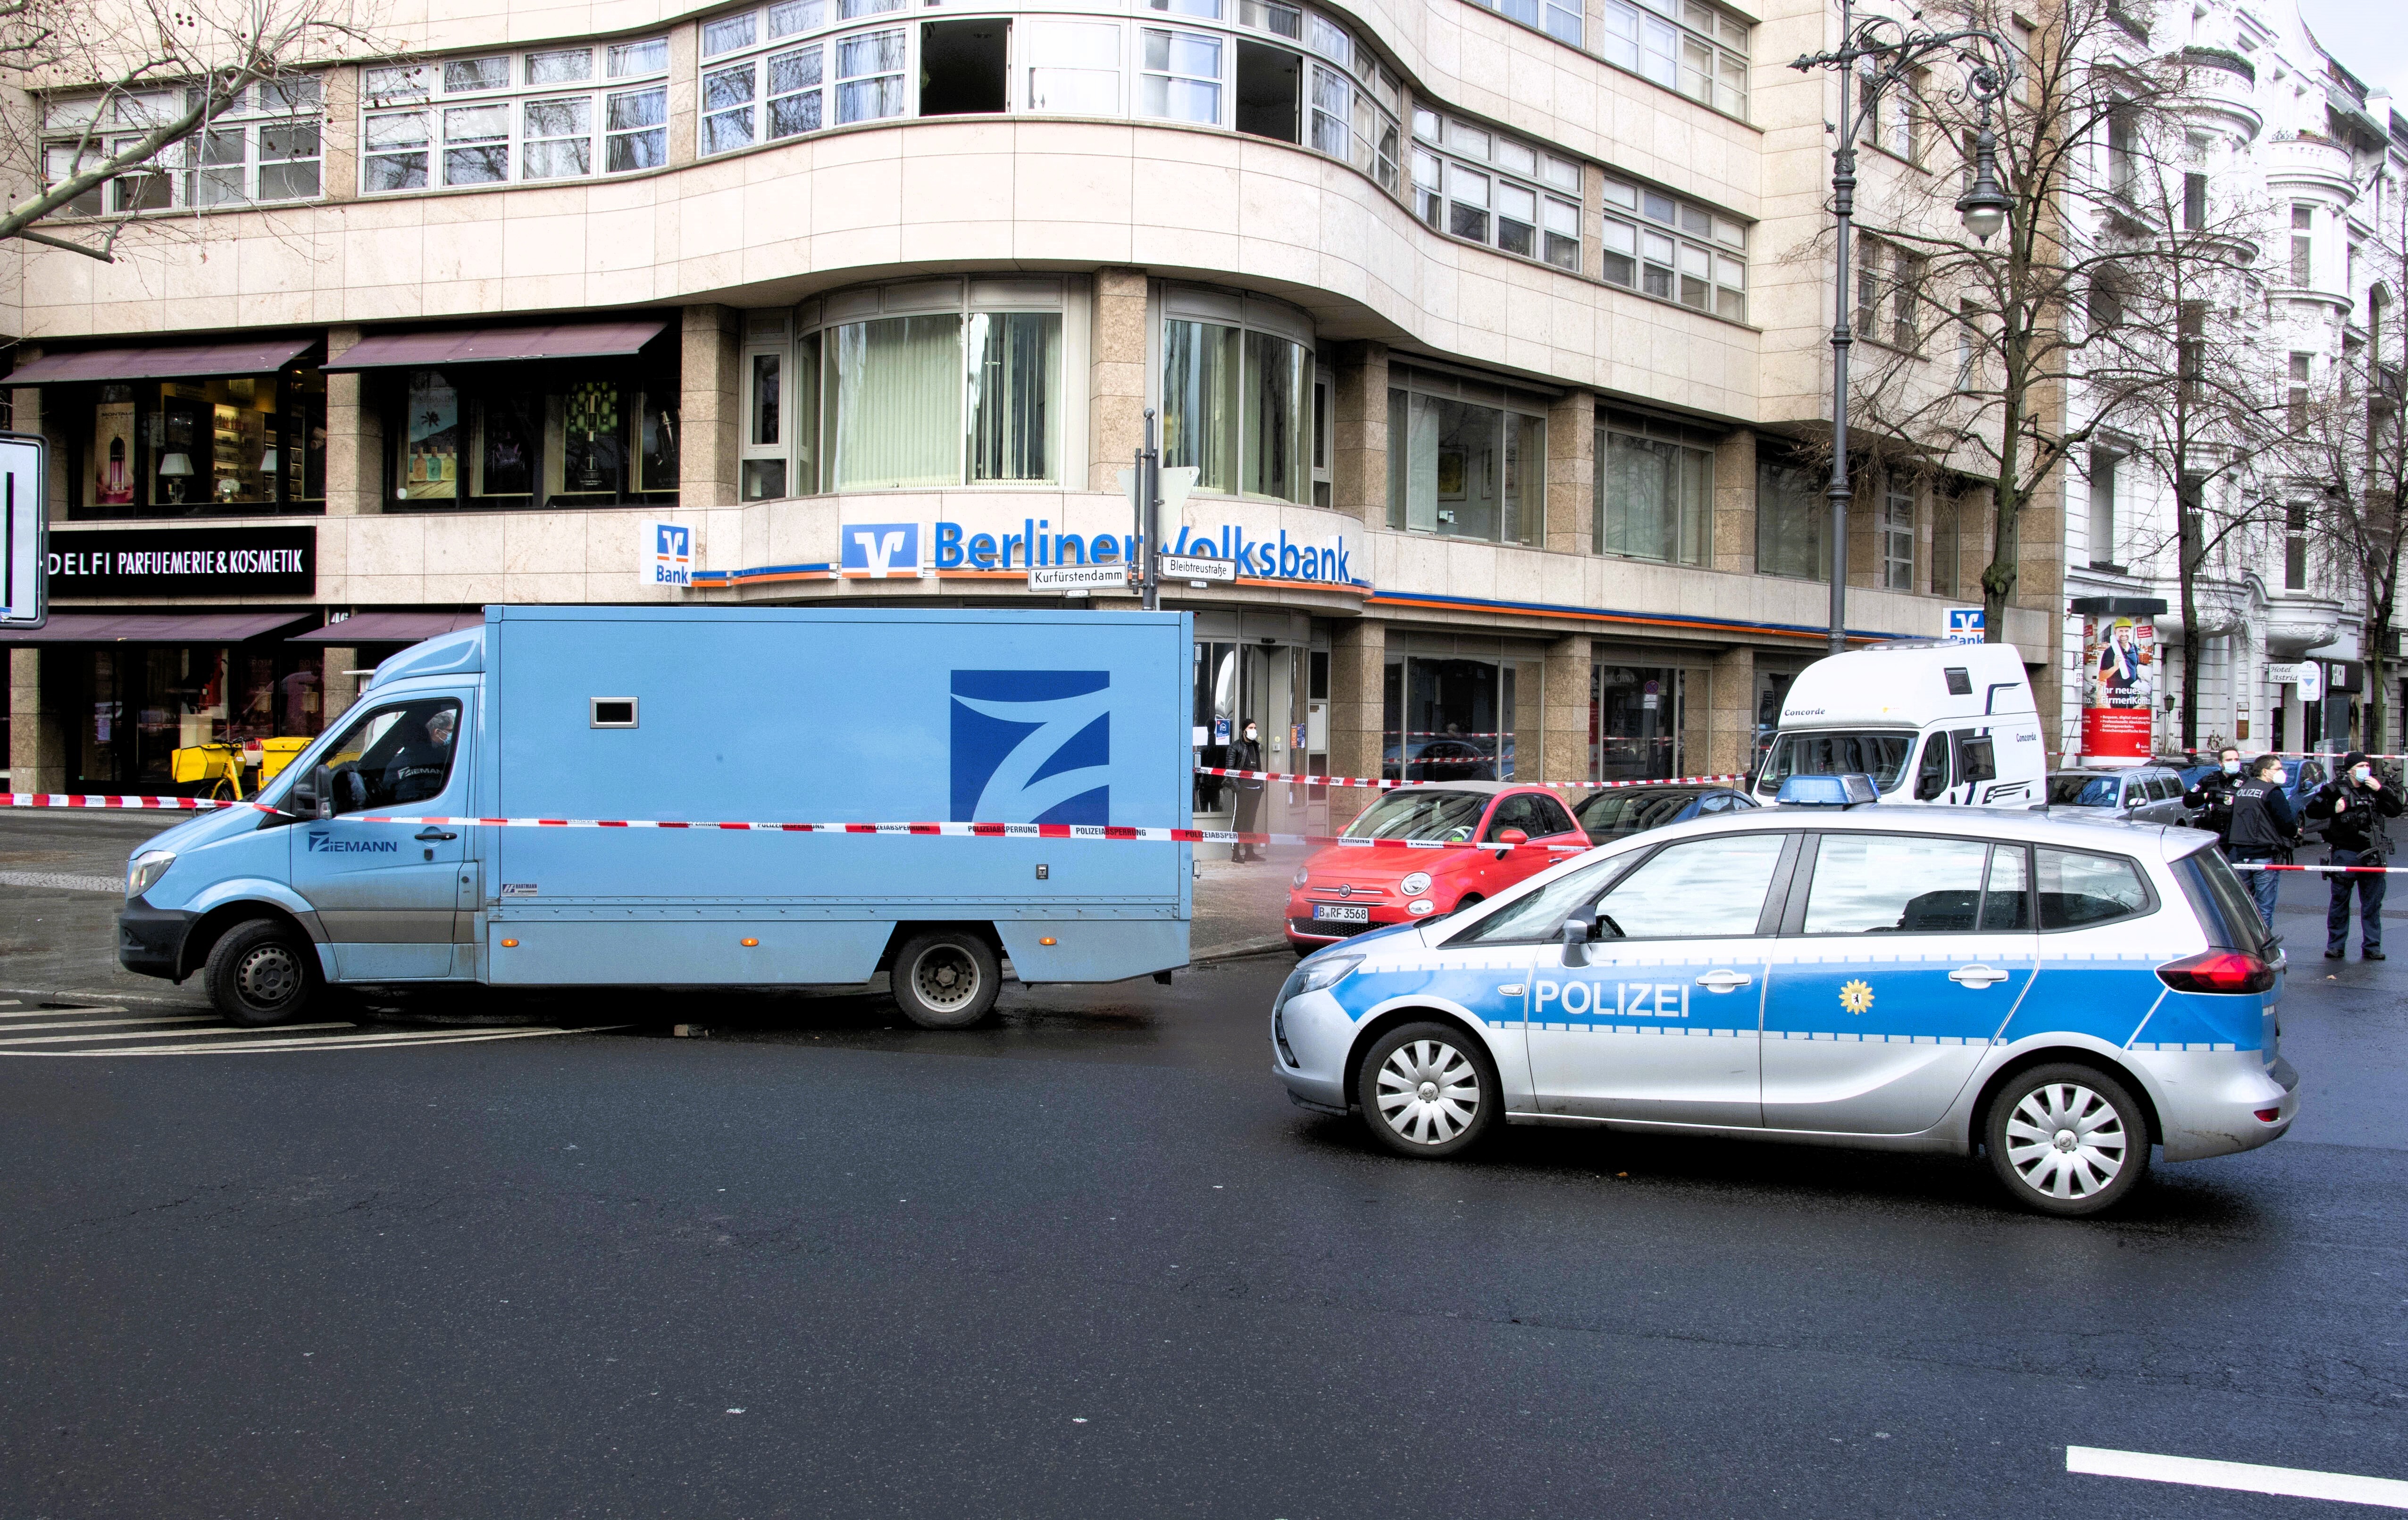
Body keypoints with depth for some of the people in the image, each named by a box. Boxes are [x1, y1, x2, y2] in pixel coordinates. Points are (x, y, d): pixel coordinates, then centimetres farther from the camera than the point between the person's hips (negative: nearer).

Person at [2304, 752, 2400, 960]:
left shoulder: (2376, 787, 9)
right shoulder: (2336, 788, -1)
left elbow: (2395, 810, 3)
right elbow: (2312, 809, -1)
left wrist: (2381, 791, -8)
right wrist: (2334, 809, -14)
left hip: (2373, 855, 3)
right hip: (2345, 853, -3)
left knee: (2373, 904, 5)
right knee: (2340, 902, 4)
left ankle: (2372, 947, 11)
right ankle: (2335, 946, 12)